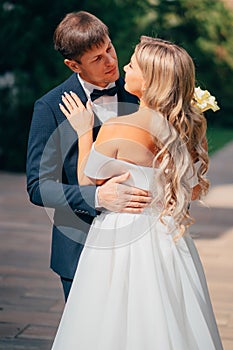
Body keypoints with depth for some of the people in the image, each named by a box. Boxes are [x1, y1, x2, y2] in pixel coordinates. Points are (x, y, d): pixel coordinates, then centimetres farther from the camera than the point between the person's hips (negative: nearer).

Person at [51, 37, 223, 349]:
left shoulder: (116, 130, -20)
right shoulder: (190, 126, -2)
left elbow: (87, 184, -6)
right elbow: (196, 190, 9)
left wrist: (84, 133, 1)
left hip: (124, 242, -6)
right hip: (170, 243, 6)